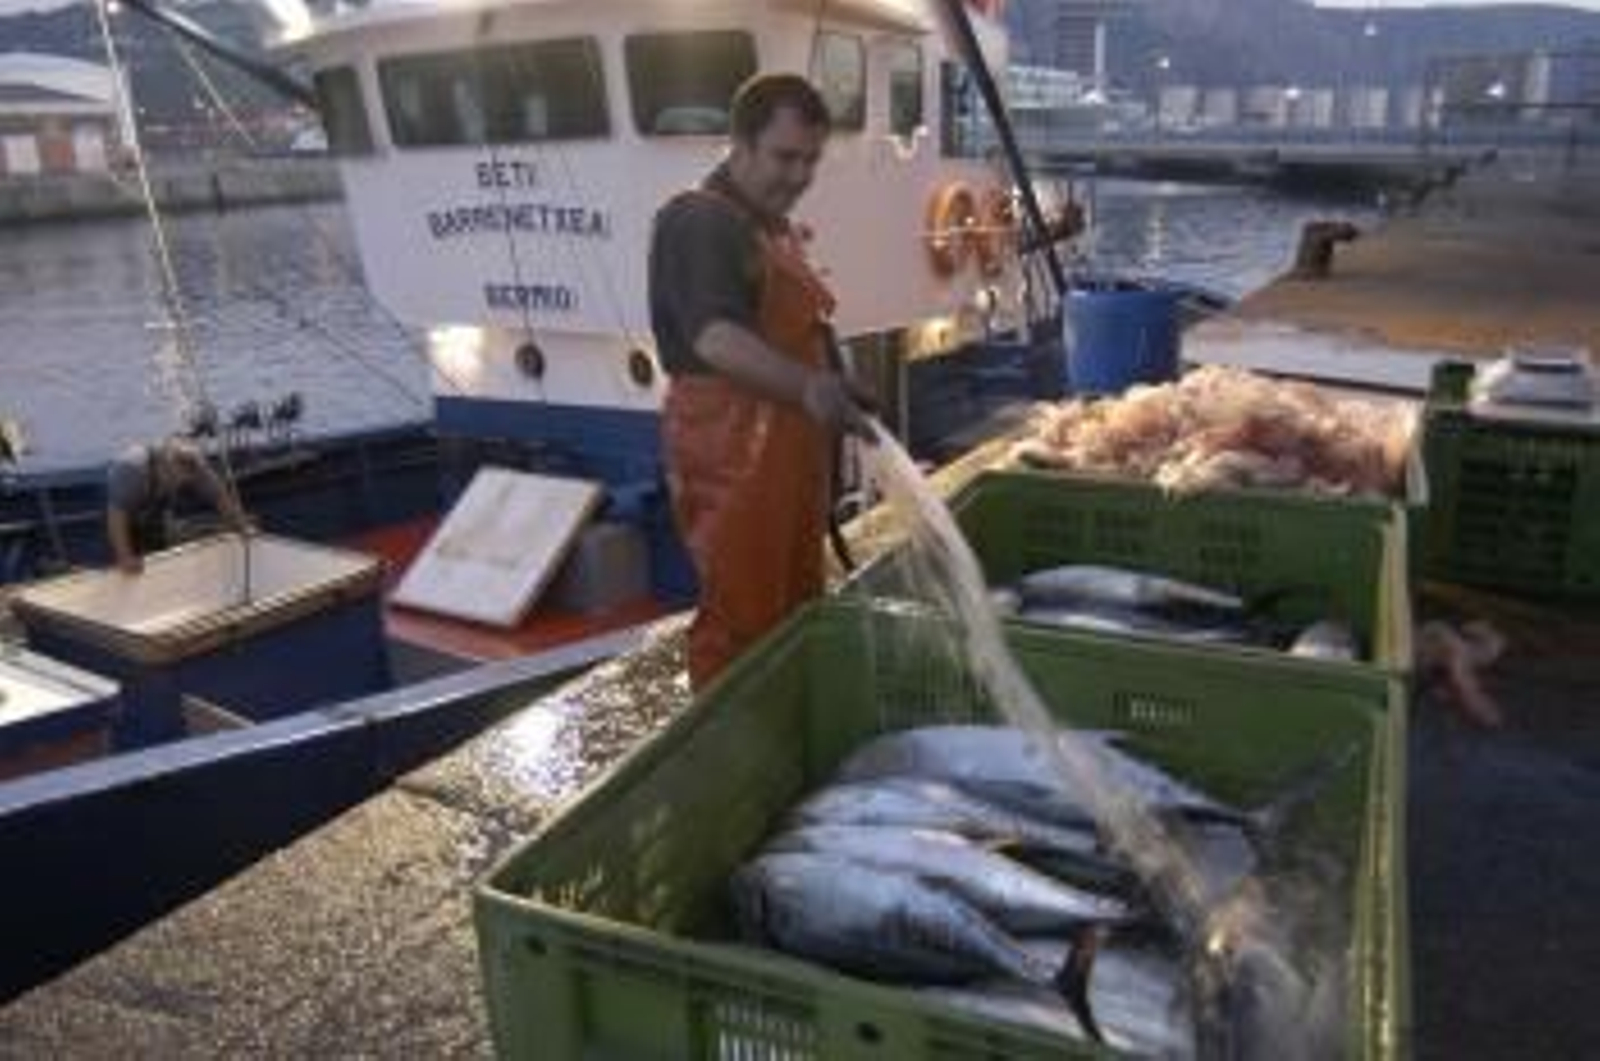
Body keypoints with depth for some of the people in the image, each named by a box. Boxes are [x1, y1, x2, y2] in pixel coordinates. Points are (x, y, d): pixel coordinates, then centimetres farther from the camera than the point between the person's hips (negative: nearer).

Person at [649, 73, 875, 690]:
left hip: (787, 448, 10)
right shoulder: (697, 222, -14)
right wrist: (806, 386, -46)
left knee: (796, 615, 16)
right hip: (730, 455, -10)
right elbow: (715, 336, -32)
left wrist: (825, 391, 25)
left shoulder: (774, 228, 17)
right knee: (740, 622, -4)